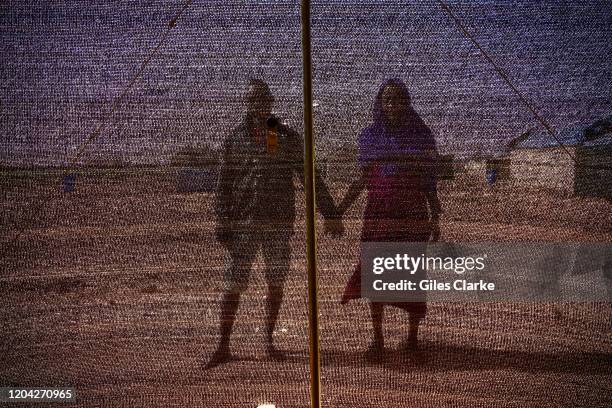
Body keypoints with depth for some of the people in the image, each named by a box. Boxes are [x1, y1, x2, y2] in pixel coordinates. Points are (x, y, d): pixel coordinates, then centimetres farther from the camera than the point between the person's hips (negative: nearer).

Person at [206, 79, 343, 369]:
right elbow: (224, 185, 6)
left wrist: (330, 214, 6)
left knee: (276, 283, 7)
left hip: (280, 222, 2)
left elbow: (311, 178, 10)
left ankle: (269, 342, 22)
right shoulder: (235, 139, 6)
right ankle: (223, 347, 6)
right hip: (244, 222, -1)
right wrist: (223, 223, -1)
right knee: (233, 284, -4)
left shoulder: (289, 138, 8)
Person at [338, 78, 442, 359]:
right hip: (378, 212, 1)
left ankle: (413, 335, 18)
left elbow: (429, 181, 5)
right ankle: (377, 338, 3)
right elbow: (362, 179, 10)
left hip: (413, 213, -1)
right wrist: (340, 210, 4)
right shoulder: (370, 135, 6)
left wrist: (435, 219, 2)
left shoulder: (420, 135, 3)